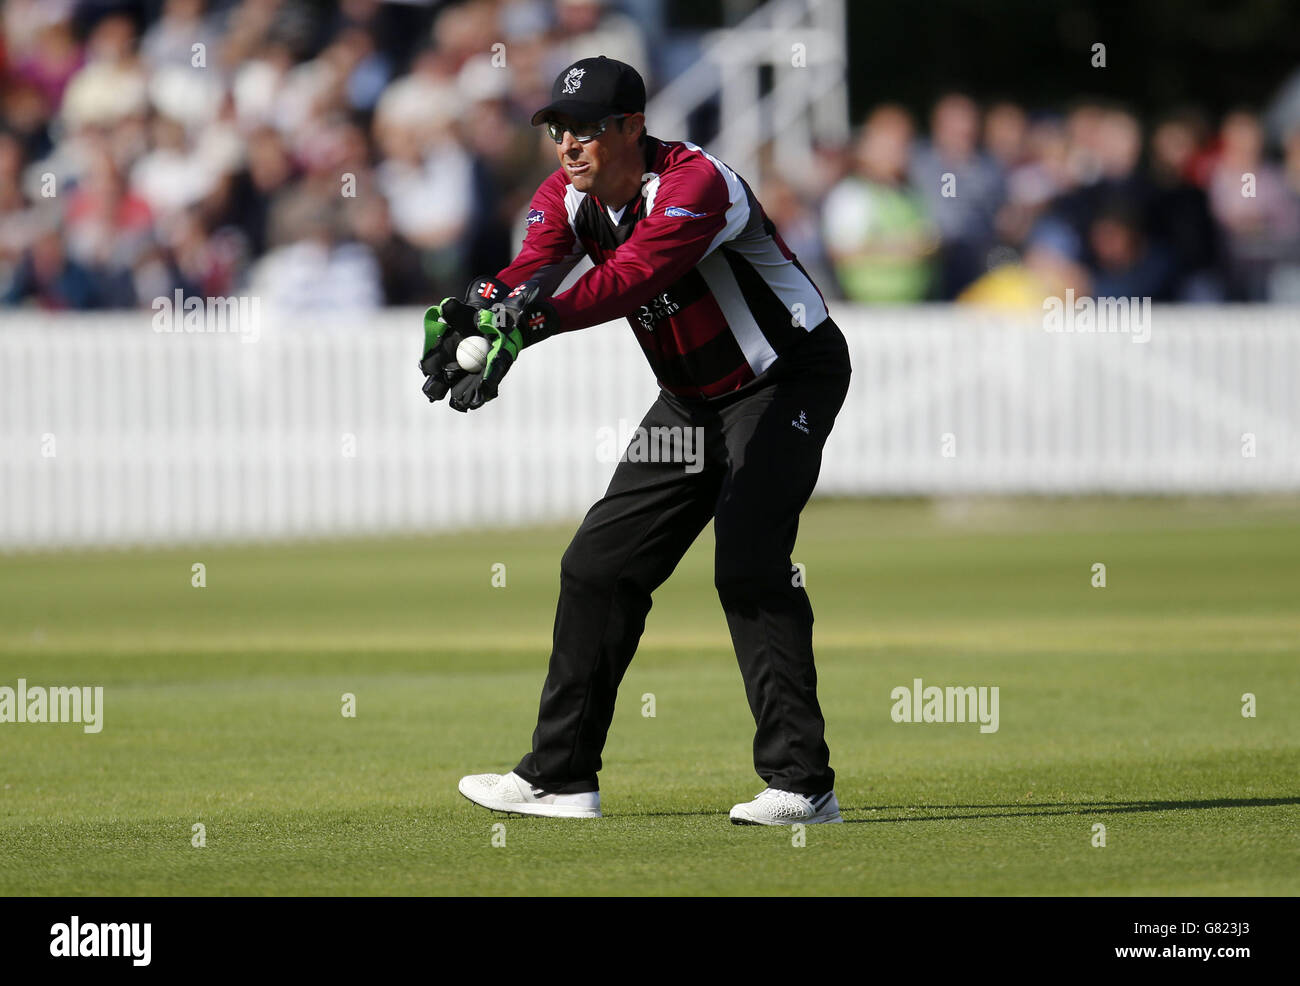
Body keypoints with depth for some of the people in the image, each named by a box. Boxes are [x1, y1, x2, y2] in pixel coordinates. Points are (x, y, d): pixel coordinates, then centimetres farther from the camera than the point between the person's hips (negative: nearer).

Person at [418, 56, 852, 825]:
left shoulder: (694, 185, -28)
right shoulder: (568, 196, -4)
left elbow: (629, 278, -43)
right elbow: (532, 271, -22)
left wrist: (528, 323, -58)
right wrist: (471, 310, -45)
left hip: (789, 379, -9)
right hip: (693, 399, 9)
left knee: (748, 563, -24)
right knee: (601, 562, 8)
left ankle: (803, 783, -23)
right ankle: (561, 778, 17)